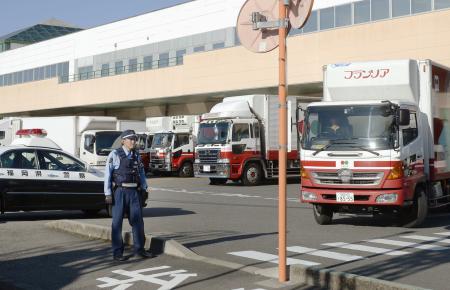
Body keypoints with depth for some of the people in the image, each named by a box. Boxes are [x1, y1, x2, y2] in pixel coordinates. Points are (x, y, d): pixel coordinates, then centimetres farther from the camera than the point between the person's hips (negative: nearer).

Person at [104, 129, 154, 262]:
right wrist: (108, 194, -10)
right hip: (119, 191, -5)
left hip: (134, 192, 5)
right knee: (117, 222, 3)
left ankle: (139, 249, 20)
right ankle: (117, 252, 10)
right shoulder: (115, 155, -5)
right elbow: (108, 175, -6)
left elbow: (141, 174, 15)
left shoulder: (136, 156, 12)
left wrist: (144, 190, 7)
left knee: (138, 221, 7)